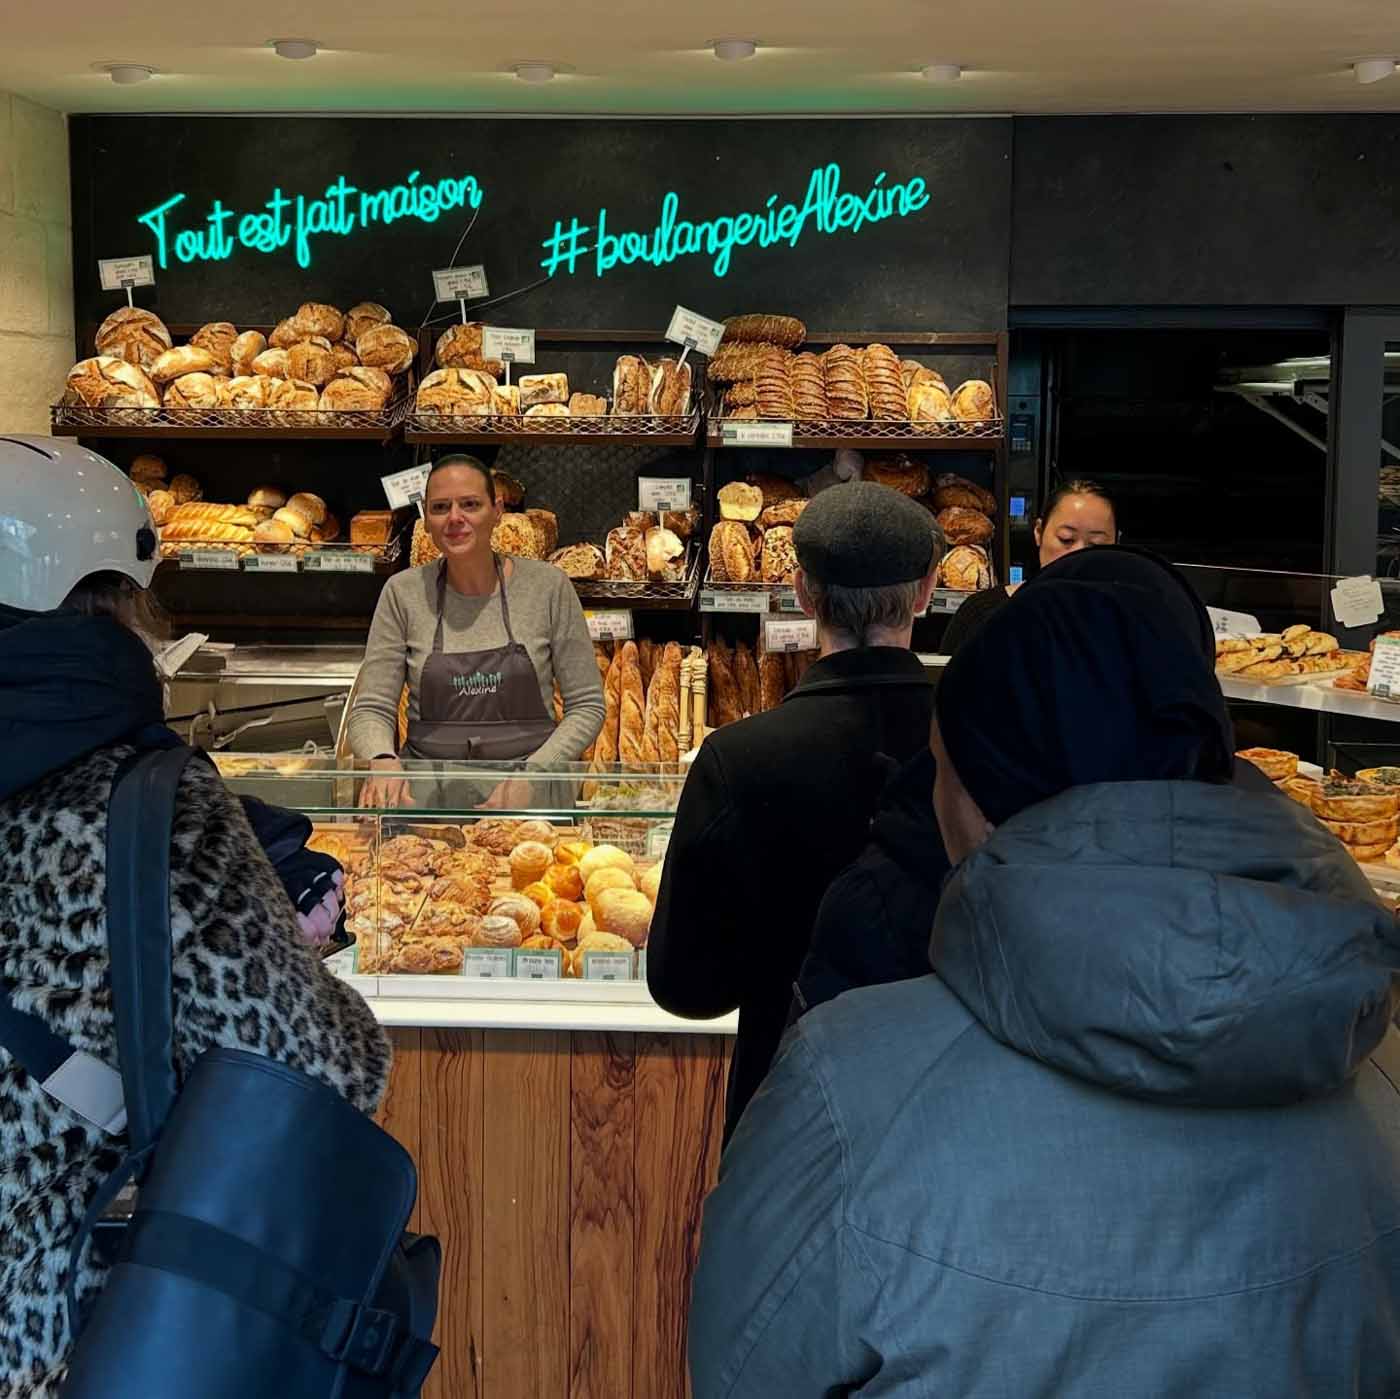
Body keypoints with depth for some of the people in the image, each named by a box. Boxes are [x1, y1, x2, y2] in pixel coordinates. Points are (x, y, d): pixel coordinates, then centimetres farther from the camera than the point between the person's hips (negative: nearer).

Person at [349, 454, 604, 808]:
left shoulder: (547, 586, 3)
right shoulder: (403, 593, 6)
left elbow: (586, 705, 5)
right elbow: (371, 710, 5)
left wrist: (531, 774, -10)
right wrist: (383, 761, -18)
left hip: (531, 789, -1)